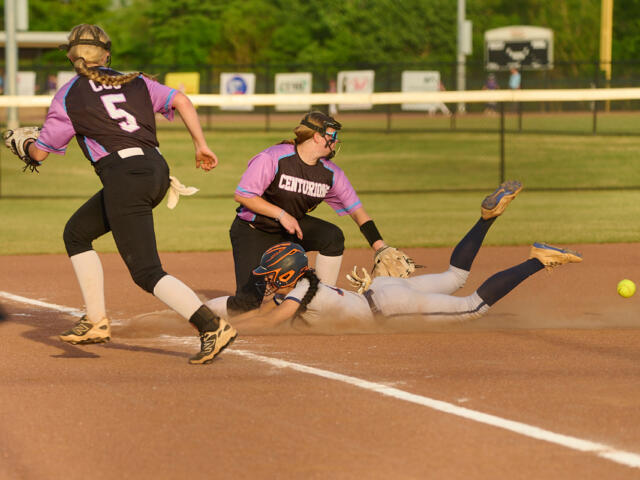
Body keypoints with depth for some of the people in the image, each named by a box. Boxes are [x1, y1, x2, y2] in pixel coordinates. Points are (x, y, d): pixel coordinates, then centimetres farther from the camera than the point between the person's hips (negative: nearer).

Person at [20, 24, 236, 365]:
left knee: (147, 273, -8)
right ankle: (96, 322, 22)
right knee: (76, 233, 22)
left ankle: (212, 327, -23)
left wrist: (27, 146, 33)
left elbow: (40, 152, 11)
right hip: (157, 170, 7)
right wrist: (201, 144, 7)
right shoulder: (135, 82, 17)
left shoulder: (68, 96, 4)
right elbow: (180, 100, 6)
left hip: (125, 177, -7)